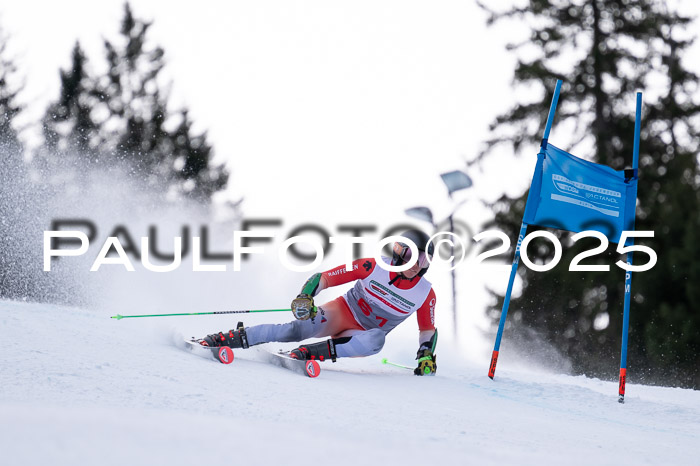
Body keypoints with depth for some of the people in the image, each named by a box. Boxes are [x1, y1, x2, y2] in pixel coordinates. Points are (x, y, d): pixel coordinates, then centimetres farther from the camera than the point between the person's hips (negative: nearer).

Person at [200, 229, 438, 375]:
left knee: (376, 341, -37)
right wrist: (305, 298, -30)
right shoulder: (374, 267, -15)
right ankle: (235, 337, -30)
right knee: (301, 328, -33)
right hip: (342, 312, -2)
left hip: (363, 335, 2)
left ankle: (312, 352, -41)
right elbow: (323, 277, -13)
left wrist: (426, 356, -7)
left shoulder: (425, 294, -9)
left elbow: (428, 329, 9)